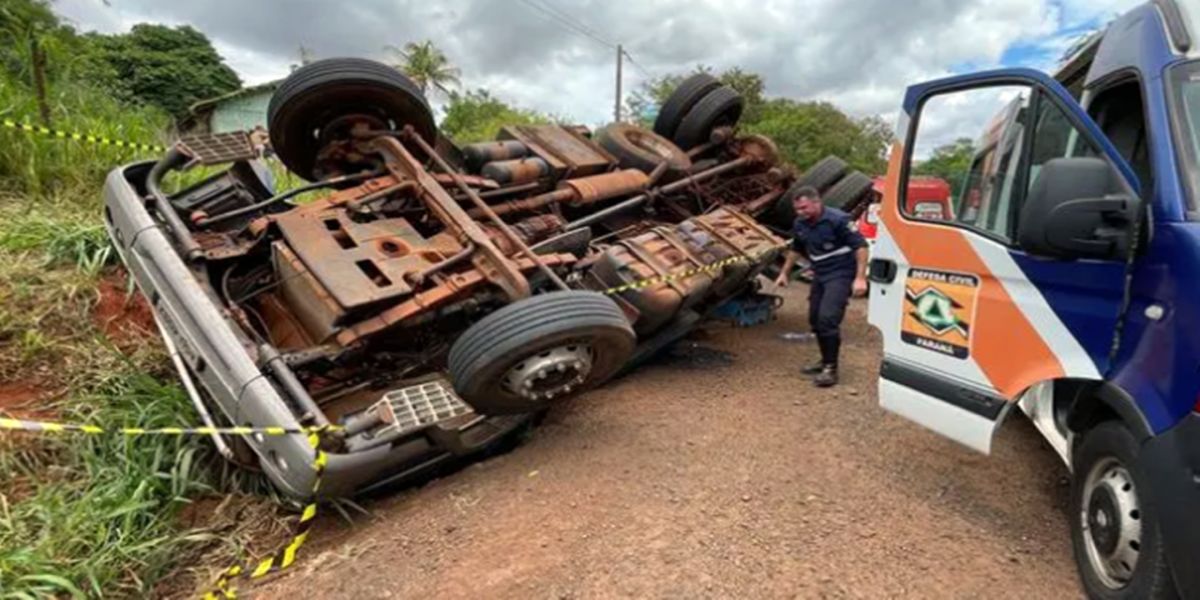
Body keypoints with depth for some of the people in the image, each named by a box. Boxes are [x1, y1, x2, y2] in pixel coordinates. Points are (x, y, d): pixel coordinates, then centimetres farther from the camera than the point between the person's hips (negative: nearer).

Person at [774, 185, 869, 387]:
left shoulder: (838, 219, -19)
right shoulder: (800, 224, 2)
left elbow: (860, 246, -18)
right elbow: (796, 249, 21)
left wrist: (860, 278, -24)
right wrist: (784, 273, 23)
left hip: (840, 275, -8)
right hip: (820, 275, 8)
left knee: (828, 319, -18)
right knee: (815, 319, 11)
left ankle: (831, 368, -9)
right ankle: (826, 361, 28)